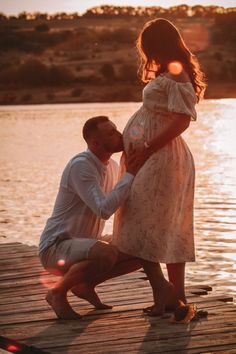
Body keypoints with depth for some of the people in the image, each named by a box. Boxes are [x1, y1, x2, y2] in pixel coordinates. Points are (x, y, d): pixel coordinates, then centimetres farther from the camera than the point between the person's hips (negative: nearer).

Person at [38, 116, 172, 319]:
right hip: (56, 248, -9)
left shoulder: (112, 166, 6)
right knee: (107, 254, -36)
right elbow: (104, 210, -33)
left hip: (83, 246, 9)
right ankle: (58, 293, -12)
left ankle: (86, 284, 10)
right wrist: (131, 174, -27)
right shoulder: (80, 166, -22)